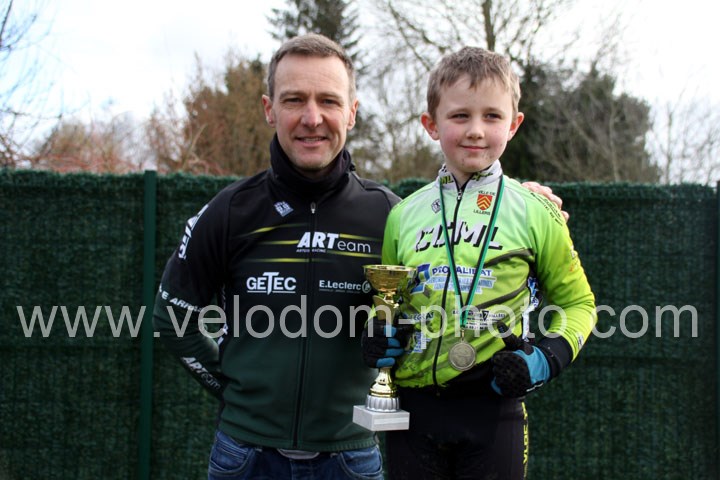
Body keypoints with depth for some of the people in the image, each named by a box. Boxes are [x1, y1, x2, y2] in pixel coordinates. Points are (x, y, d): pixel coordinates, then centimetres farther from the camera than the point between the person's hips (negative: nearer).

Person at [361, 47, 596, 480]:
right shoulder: (404, 215, 7)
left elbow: (577, 302, 9)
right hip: (414, 407, 2)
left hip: (494, 408, -2)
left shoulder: (534, 213, 1)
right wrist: (380, 331, -2)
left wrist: (550, 355, -8)